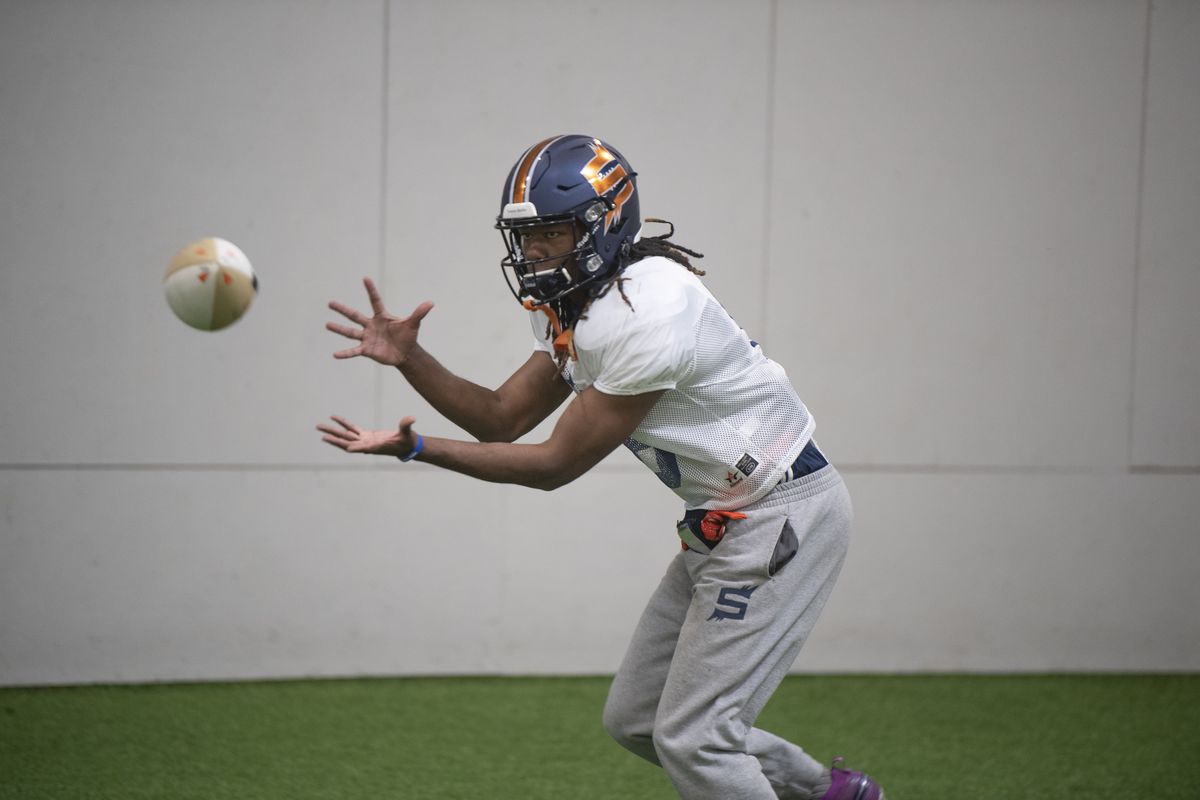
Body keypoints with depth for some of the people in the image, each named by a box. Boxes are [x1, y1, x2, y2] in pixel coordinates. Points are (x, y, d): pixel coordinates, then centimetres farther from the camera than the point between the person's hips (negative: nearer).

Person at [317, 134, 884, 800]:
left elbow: (555, 465, -20)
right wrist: (409, 359, -6)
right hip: (721, 522, 10)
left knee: (691, 739, -10)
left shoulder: (648, 314, -25)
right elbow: (502, 420, 8)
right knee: (634, 720, 14)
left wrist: (415, 449, -22)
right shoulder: (575, 308, 6)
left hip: (780, 516, -10)